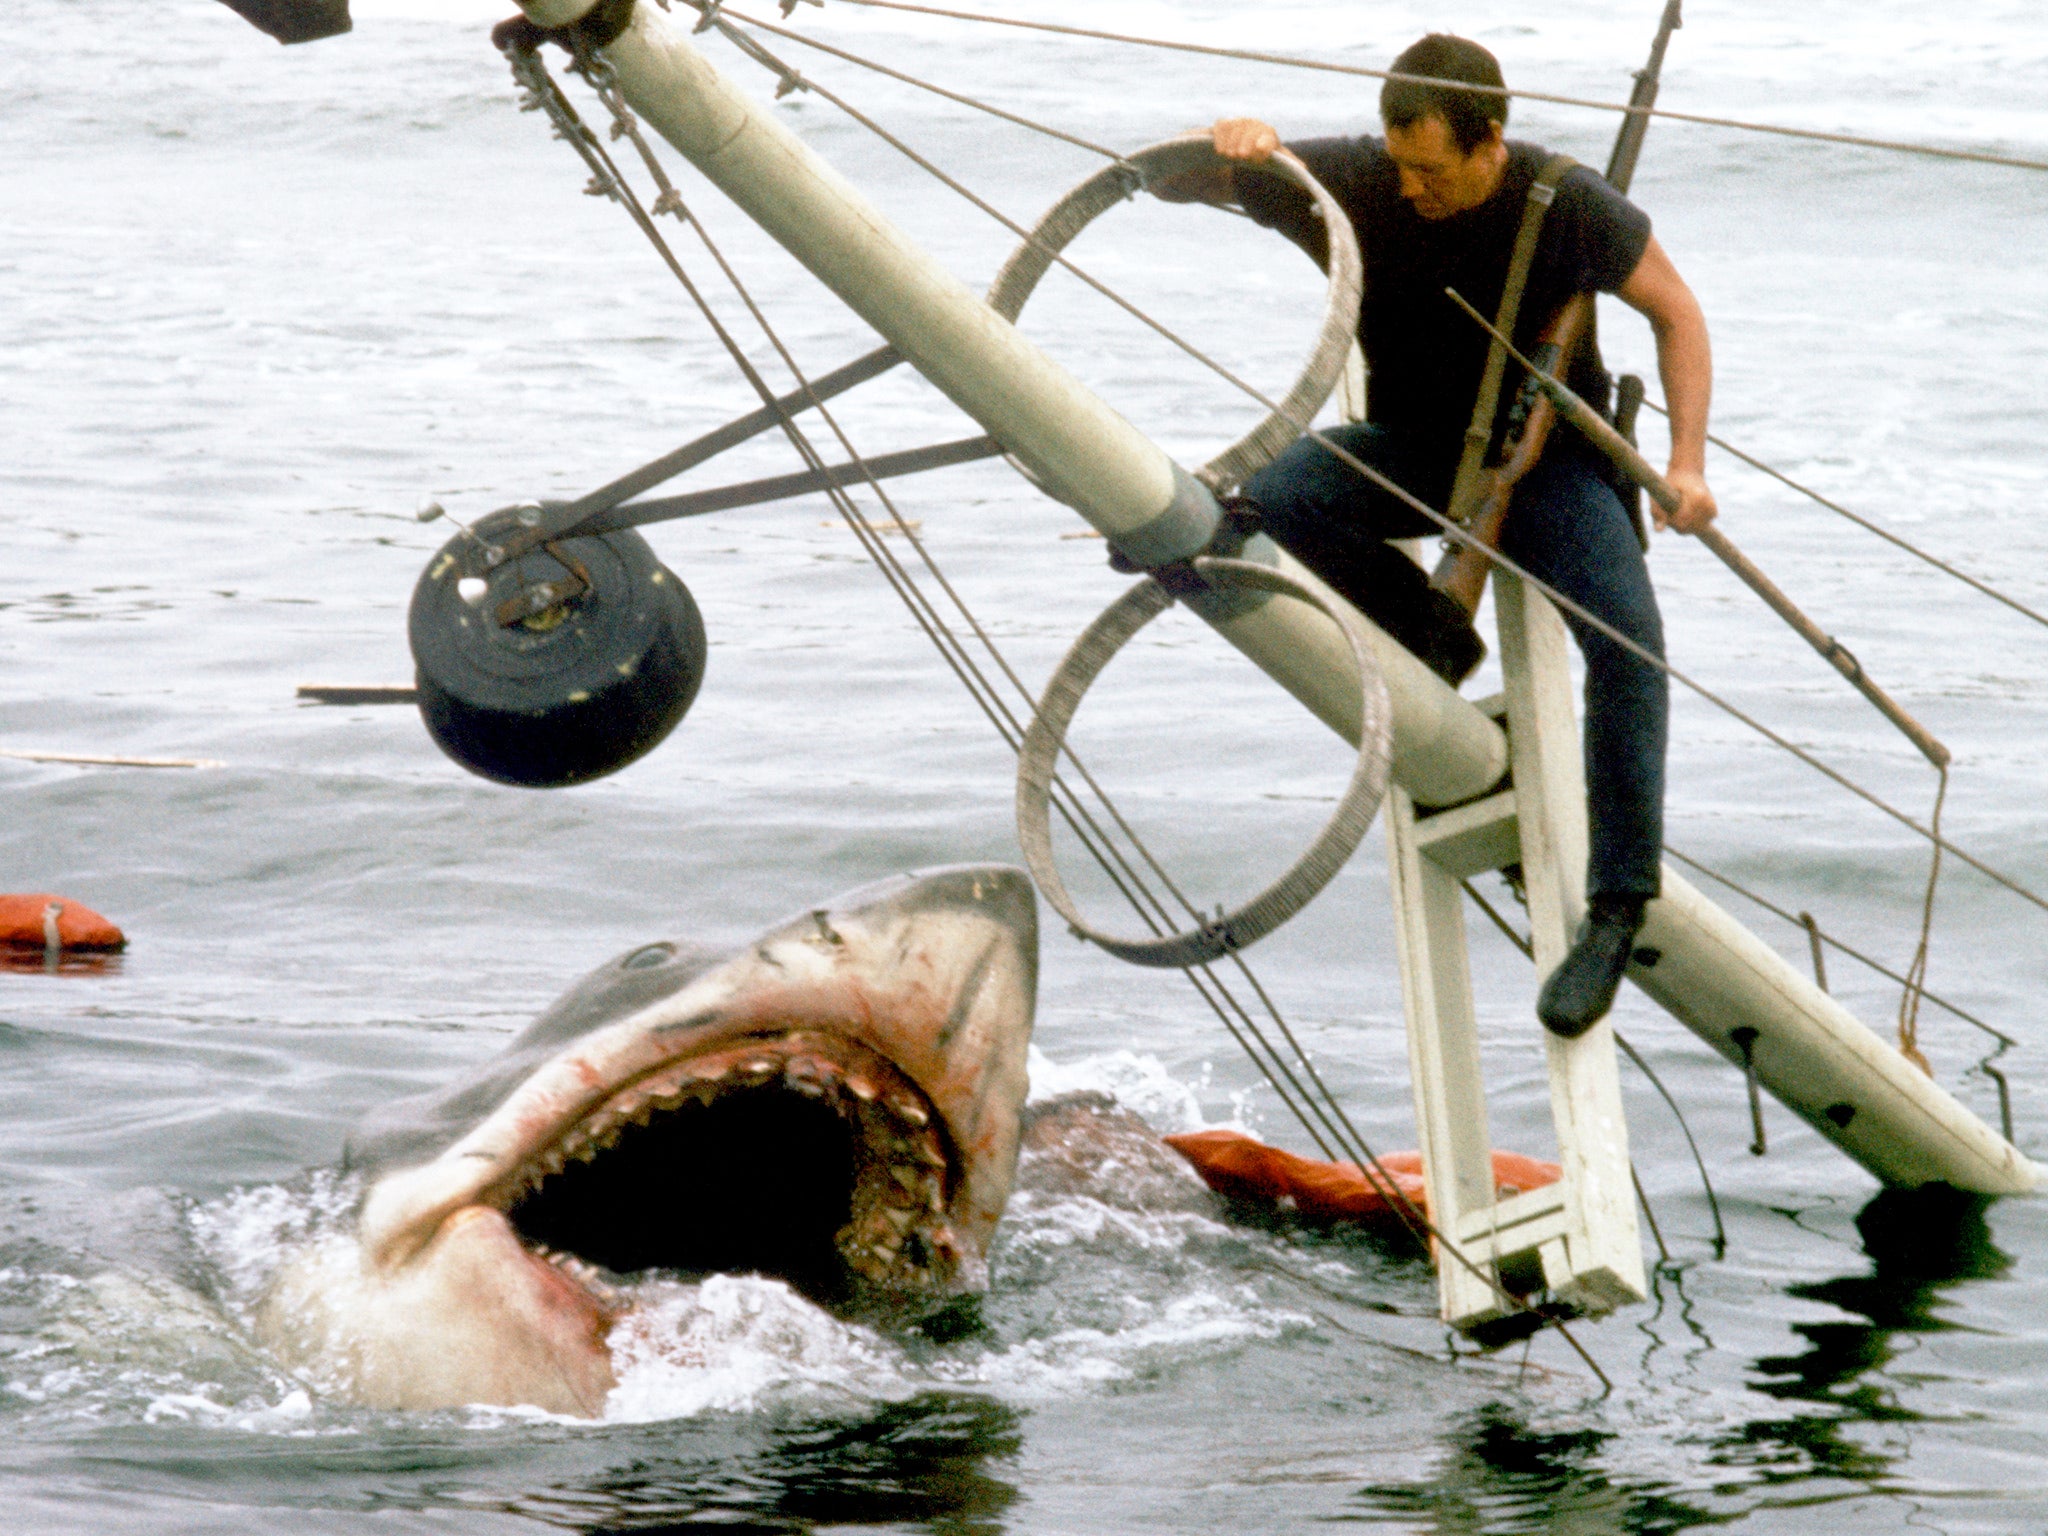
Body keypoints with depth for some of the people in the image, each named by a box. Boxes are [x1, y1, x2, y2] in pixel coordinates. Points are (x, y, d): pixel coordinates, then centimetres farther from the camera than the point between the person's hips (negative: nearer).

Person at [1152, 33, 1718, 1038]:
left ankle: (1618, 900, -19)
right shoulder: (1354, 184, -16)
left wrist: (1687, 461, -14)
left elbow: (1674, 310, -4)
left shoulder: (1568, 207, -19)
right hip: (1411, 452, 3)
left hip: (1546, 456, -3)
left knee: (1626, 634, -29)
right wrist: (1225, 147, -36)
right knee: (1272, 497, -28)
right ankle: (1431, 638, -2)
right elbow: (1171, 182, -12)